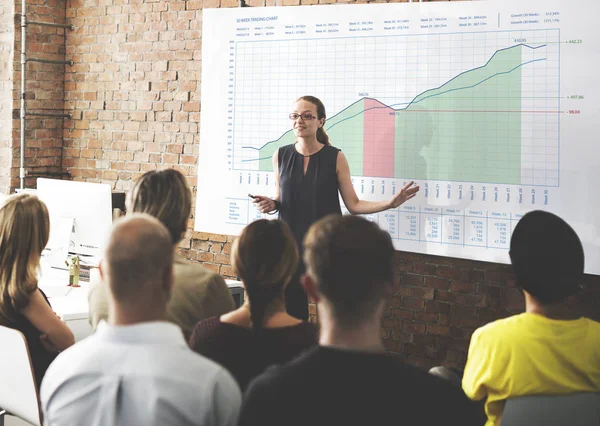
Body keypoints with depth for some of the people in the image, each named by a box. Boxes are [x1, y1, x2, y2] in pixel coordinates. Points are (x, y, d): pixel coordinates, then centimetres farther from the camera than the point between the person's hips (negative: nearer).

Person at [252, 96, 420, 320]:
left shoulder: (335, 158, -4)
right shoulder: (281, 156, 3)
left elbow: (353, 205, -3)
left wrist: (390, 203, -15)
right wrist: (271, 204, -7)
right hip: (291, 244, 2)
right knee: (292, 311, 4)